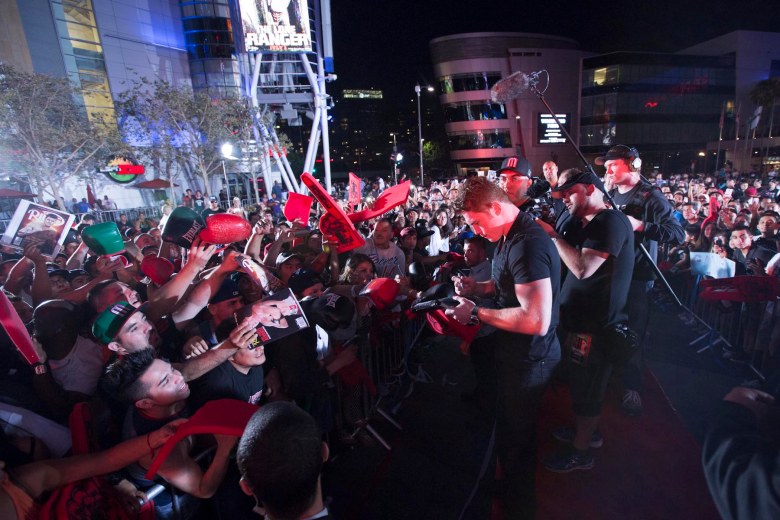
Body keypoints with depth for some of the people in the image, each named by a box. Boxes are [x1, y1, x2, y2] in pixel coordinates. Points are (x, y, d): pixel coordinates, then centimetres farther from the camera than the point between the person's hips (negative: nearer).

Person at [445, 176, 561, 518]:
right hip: (515, 352, 10)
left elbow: (536, 320, -35)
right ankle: (512, 487, 55)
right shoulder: (509, 236, 2)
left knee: (515, 438, 14)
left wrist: (476, 314, -27)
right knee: (511, 427, 29)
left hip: (528, 360, -10)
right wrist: (479, 288, 0)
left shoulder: (528, 245, -30)